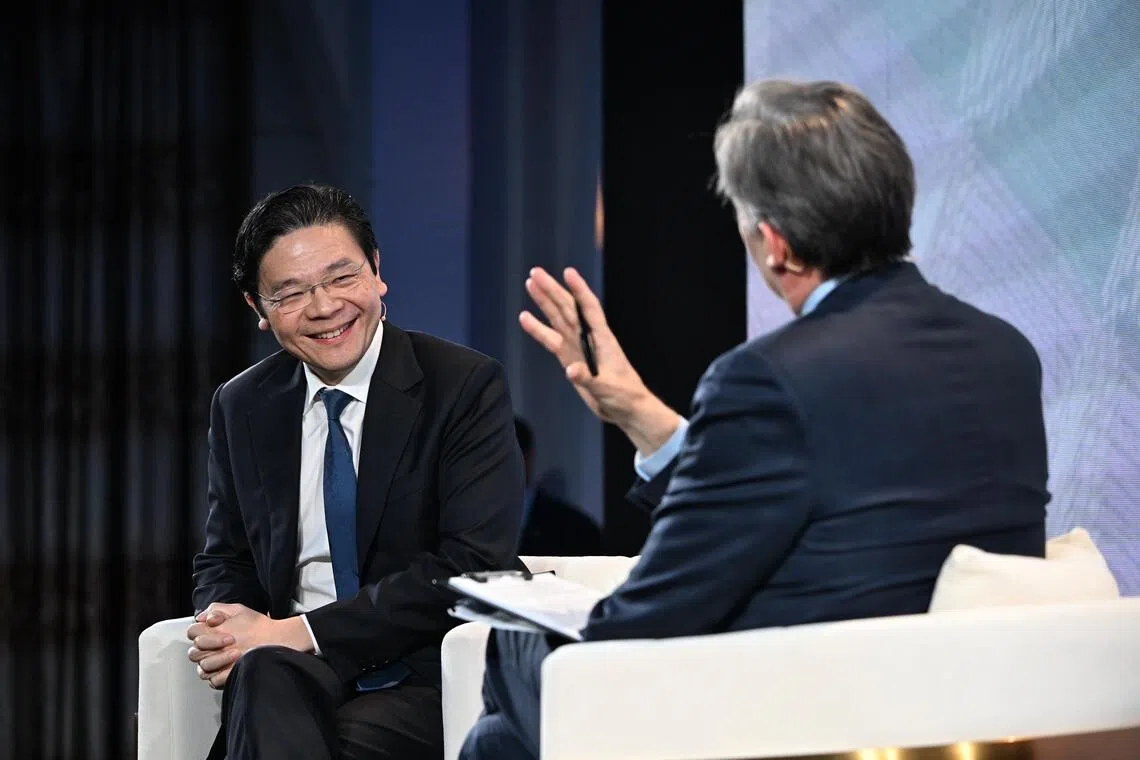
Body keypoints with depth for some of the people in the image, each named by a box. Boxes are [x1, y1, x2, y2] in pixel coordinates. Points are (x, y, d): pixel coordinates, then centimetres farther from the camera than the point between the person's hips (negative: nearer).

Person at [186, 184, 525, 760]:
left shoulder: (468, 387, -4)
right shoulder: (241, 408, 12)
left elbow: (474, 565, -12)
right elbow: (224, 560, 19)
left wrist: (300, 632, -16)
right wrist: (226, 623, -7)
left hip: (424, 676, -3)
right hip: (292, 674, 4)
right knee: (264, 672, -34)